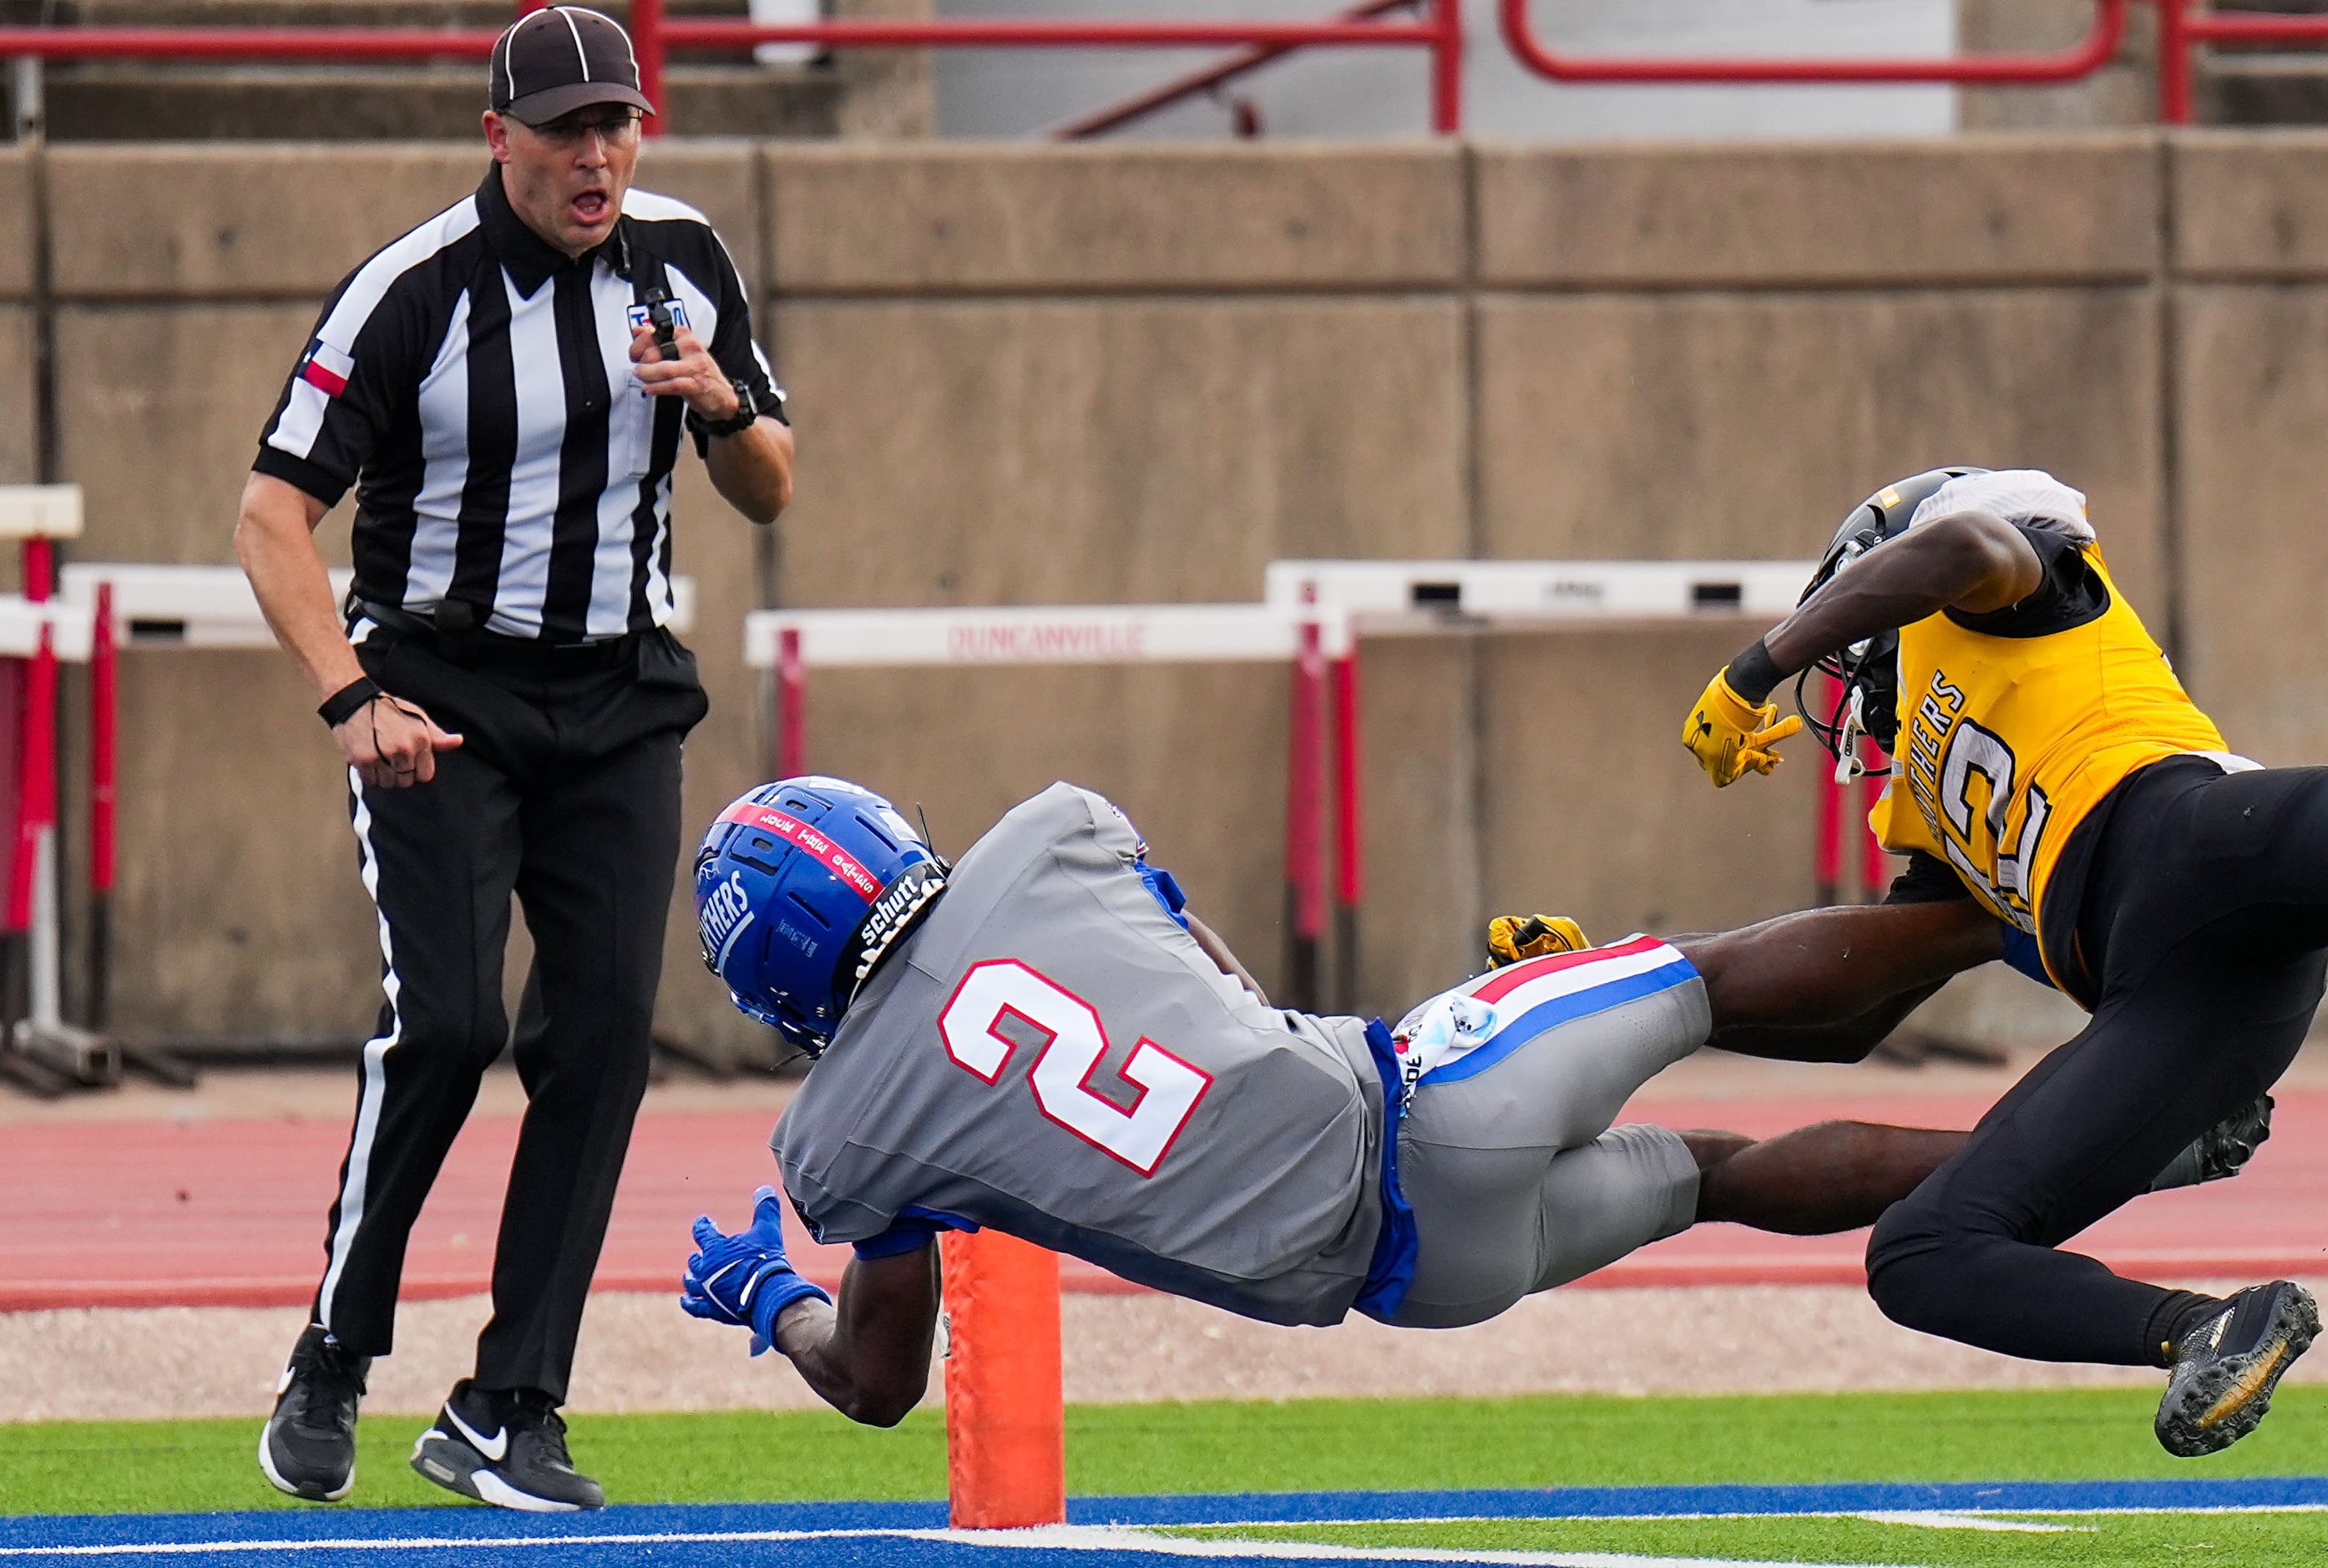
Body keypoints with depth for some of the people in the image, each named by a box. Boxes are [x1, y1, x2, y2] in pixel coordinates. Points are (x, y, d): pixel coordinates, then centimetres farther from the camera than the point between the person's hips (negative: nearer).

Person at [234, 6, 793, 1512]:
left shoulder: (684, 261, 3)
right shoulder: (416, 293, -12)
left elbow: (770, 495, 12)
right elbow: (275, 511, -12)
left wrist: (724, 405, -11)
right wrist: (353, 698, -25)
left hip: (621, 700, 4)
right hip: (443, 694, -4)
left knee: (605, 1031, -6)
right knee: (445, 1019, -18)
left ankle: (506, 1414, -1)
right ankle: (332, 1363, 0)